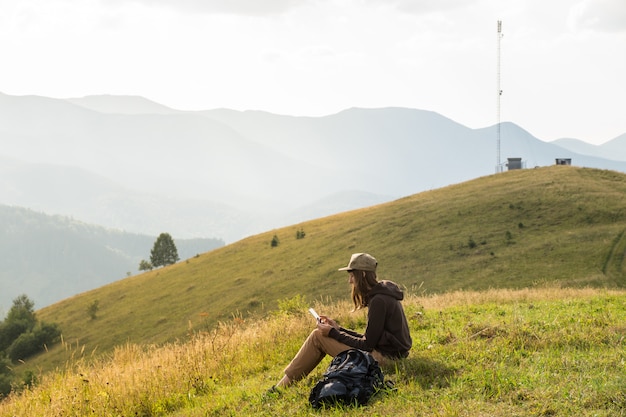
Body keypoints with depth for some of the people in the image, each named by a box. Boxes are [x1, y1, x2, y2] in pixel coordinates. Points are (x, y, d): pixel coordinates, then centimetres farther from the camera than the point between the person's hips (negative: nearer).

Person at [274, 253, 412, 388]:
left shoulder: (379, 301, -18)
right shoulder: (383, 294, 13)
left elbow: (367, 344, -16)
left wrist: (333, 333, -7)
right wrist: (338, 329, 13)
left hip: (383, 357, -10)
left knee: (318, 336, -4)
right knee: (319, 334, 14)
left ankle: (283, 385, 3)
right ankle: (286, 381, 12)